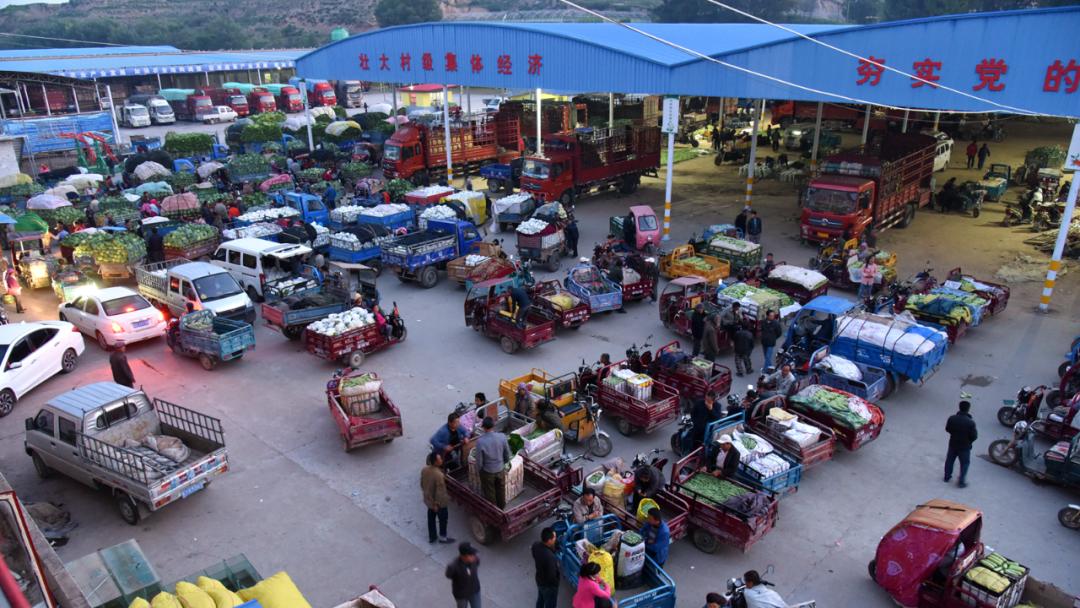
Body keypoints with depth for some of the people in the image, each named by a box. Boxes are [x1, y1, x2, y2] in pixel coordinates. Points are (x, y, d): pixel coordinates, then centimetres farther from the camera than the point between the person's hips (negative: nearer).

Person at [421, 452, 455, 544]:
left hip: (428, 500, 7)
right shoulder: (439, 475, -35)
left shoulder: (424, 470, -12)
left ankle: (431, 537, 42)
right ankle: (442, 537, 35)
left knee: (431, 518, 25)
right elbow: (440, 492, -27)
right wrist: (436, 504, -14)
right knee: (443, 519, 17)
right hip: (439, 502, -7)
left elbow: (422, 484, 3)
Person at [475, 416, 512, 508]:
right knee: (501, 491, 26)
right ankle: (501, 509, 47)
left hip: (487, 472, -3)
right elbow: (507, 454, -5)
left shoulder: (480, 441, -27)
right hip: (500, 469, 3)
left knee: (490, 493, 20)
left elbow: (479, 460, -18)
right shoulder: (502, 437, -18)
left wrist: (479, 469, 3)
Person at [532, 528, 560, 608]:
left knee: (540, 599, 33)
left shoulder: (535, 545, -19)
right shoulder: (550, 557, -42)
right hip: (549, 585, -7)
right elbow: (552, 576, -29)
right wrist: (559, 572, -9)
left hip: (539, 579, 7)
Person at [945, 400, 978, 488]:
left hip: (953, 444, 4)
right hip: (965, 446, -4)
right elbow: (974, 436, -19)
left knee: (949, 460, 21)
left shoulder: (952, 418, -13)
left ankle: (947, 477, 34)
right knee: (965, 463, 14)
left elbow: (947, 429, 0)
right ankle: (961, 482, 18)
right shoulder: (970, 422, -26)